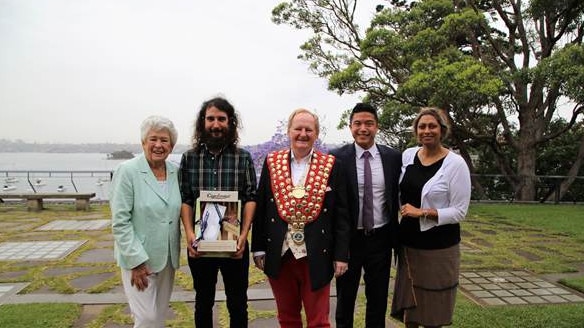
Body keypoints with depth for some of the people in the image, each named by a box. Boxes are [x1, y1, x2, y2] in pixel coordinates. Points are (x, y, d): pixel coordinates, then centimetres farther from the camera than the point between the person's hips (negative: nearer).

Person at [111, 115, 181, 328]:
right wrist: (136, 261, -16)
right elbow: (120, 222, -14)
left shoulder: (175, 172, 2)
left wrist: (176, 254, 4)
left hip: (168, 259, 5)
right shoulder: (127, 171, -12)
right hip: (138, 259, -5)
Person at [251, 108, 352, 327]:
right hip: (279, 255, 2)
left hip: (316, 257, -2)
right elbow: (260, 208, 4)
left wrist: (341, 254, -5)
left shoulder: (331, 166, -3)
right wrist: (259, 248, 3)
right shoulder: (272, 162, 2)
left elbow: (341, 214, -2)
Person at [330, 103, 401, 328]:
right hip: (348, 239, -1)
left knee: (378, 299, 17)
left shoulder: (393, 157, -2)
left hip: (380, 239, 2)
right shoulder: (337, 157, -9)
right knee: (345, 296, 16)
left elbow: (398, 198, 5)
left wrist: (397, 237, 3)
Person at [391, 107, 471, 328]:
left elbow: (459, 212, -13)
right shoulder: (407, 155, 2)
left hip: (439, 247, -4)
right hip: (409, 243, 4)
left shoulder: (456, 164, -12)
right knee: (408, 304, 16)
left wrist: (423, 213, -19)